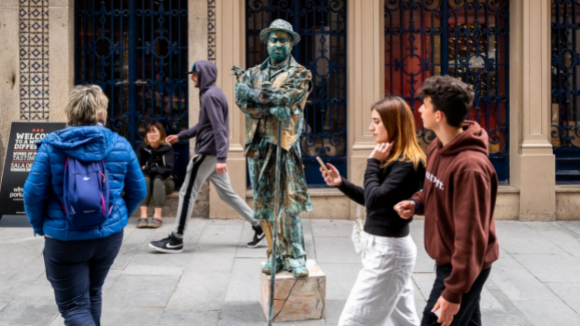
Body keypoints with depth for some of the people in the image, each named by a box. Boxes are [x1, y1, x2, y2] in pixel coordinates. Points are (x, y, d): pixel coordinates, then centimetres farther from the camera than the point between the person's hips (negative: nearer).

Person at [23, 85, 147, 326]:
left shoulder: (51, 146, -8)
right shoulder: (121, 145, -1)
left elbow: (33, 192, -11)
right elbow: (138, 190, 4)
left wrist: (40, 227, 5)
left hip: (65, 239, -4)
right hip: (110, 234, 4)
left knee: (73, 306, 3)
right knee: (92, 293, 26)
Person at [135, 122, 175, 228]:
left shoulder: (167, 149, -10)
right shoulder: (142, 148, -4)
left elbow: (168, 170, -20)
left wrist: (147, 168, -16)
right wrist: (155, 169, -19)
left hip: (164, 182, -2)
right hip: (147, 182, 2)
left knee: (157, 180, -32)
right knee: (145, 179, -30)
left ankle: (157, 216, -41)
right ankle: (143, 216, -41)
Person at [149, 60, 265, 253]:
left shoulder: (211, 95, -15)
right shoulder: (210, 94, 16)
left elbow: (219, 128, -23)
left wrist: (221, 158, -28)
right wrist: (180, 136, 22)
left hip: (208, 152, -10)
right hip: (213, 153, 10)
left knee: (187, 193, -3)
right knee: (226, 193, 13)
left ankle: (176, 240, 4)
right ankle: (258, 225, 13)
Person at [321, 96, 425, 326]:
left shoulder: (408, 163, -19)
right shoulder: (392, 158, 10)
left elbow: (375, 200, -26)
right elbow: (373, 201, 17)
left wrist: (373, 163, -15)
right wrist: (341, 183, 6)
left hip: (388, 250, -10)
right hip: (383, 246, 10)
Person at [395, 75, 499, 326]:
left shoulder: (470, 166, -27)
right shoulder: (437, 148, 2)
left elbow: (471, 236, -28)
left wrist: (454, 293, -26)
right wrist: (417, 203, -4)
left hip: (463, 267, -9)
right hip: (448, 259, 9)